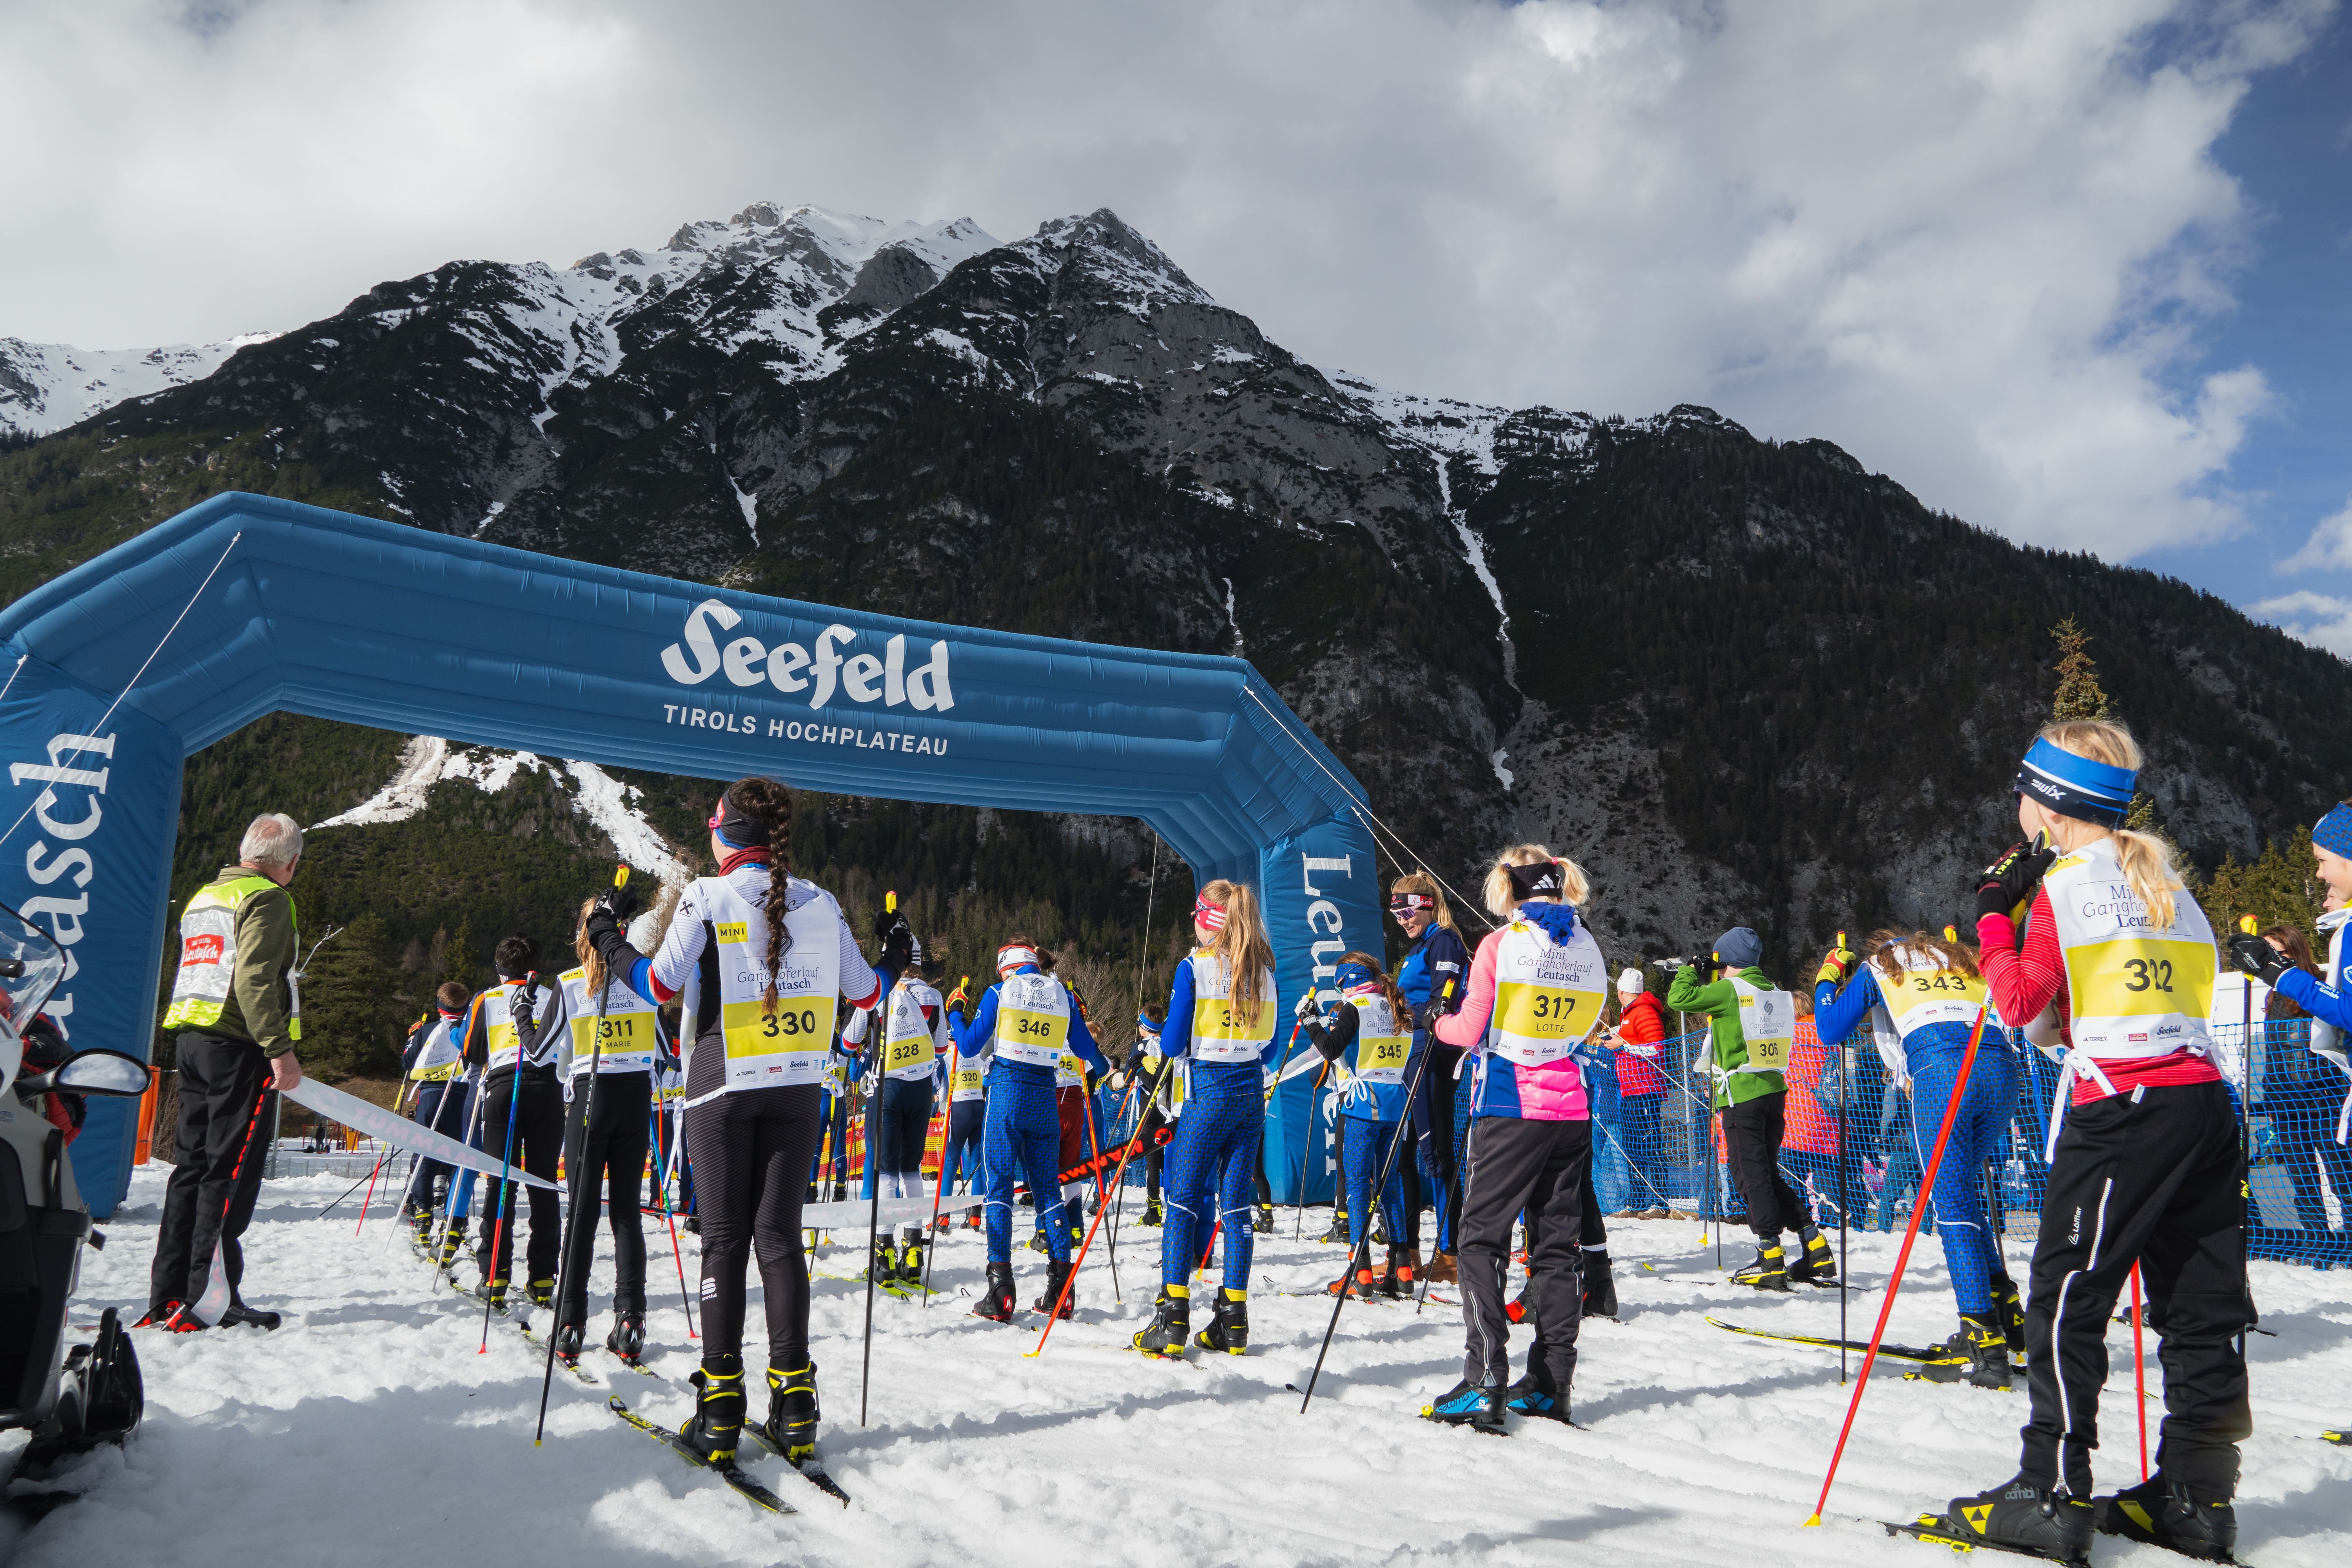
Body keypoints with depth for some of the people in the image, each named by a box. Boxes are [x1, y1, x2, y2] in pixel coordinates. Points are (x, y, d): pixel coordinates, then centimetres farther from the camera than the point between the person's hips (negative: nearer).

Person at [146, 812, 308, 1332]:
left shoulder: (202, 898, 21)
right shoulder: (267, 898, -8)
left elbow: (192, 976, 23)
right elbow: (253, 979, -19)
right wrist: (280, 1048, -22)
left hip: (190, 1039, 9)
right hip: (238, 1043, -9)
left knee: (192, 1164, 11)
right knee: (230, 1170, -6)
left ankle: (168, 1296, 12)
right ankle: (210, 1297, -6)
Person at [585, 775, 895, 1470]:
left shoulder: (706, 898, -8)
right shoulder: (820, 903, 2)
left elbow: (658, 985, -9)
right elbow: (864, 993, 7)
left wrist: (607, 938, 7)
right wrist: (897, 956, 28)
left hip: (724, 1085, -3)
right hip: (797, 1086, 3)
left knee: (725, 1239, 4)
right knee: (780, 1235, 8)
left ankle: (720, 1408, 6)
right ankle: (793, 1403, 7)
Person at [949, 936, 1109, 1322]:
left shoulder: (999, 993, 0)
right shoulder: (1063, 995, 7)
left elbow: (969, 1048, 2)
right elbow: (1086, 1048, 12)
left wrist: (954, 1017, 20)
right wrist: (1103, 1065, 34)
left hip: (1006, 1091, -3)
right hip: (1044, 1095, 3)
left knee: (999, 1186, 0)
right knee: (1048, 1188, 10)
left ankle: (1001, 1293, -7)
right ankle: (1060, 1288, 6)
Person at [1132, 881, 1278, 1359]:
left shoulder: (1194, 967, -9)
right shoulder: (1263, 970, 8)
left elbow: (1173, 1042, -9)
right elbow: (1269, 1042, 13)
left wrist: (1161, 1047, 11)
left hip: (1207, 1093, -6)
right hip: (1251, 1094, 6)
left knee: (1183, 1202, -1)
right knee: (1236, 1205, 9)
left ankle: (1173, 1323, -3)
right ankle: (1233, 1323, 11)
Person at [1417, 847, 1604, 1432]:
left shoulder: (1500, 945, -10)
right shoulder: (1586, 946, 6)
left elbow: (1471, 1031, -8)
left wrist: (1438, 1021, 11)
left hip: (1509, 1105, -5)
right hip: (1568, 1104, 5)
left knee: (1482, 1240, 1)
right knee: (1558, 1244, 11)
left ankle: (1484, 1384, -6)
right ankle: (1550, 1386, 15)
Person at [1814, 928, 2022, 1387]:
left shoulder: (1876, 966, 22)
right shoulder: (1960, 958, 32)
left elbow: (1830, 1031, 21)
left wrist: (1829, 976, 35)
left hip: (1941, 1069, -5)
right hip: (2001, 1067, 5)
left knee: (1951, 1204, -6)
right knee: (1964, 1192, 20)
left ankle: (1985, 1344, -14)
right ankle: (2006, 1314, 15)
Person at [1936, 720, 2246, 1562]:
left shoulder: (2063, 883, -6)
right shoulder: (2165, 879, 16)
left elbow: (2022, 1002, -8)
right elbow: (2194, 982, 21)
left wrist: (1993, 916, 3)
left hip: (2118, 1110, -8)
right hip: (2203, 1099, 8)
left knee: (2065, 1300, -2)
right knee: (2201, 1302, 11)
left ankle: (2052, 1493, 0)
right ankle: (2197, 1493, 17)